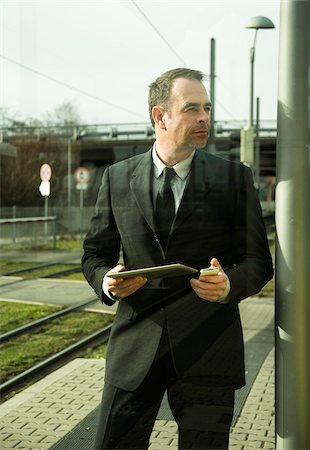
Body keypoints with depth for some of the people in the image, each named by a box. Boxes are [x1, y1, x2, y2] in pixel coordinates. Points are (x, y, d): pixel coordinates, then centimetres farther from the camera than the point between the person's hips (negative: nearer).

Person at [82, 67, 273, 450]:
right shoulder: (117, 178, 5)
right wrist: (107, 281, -11)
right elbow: (95, 254, 12)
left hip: (207, 347, -1)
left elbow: (258, 260, 2)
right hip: (135, 343, 1)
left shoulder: (234, 178, 1)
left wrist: (230, 284, -20)